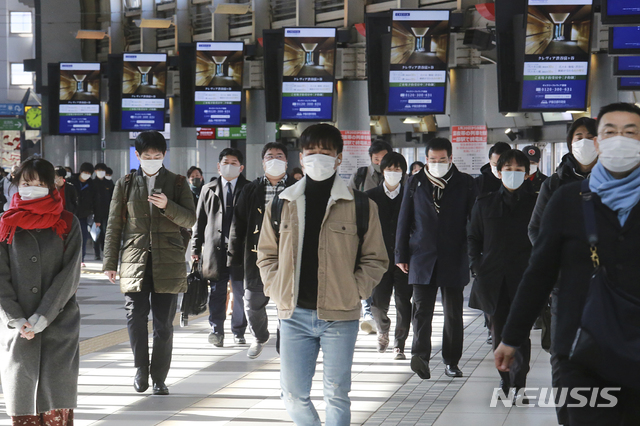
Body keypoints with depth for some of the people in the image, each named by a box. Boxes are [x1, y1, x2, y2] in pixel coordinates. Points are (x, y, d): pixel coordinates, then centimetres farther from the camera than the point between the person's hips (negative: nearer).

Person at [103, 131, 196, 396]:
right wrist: (110, 262, 6)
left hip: (168, 262, 0)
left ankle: (159, 378, 11)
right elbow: (114, 225, 11)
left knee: (164, 324, 1)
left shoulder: (177, 183, 10)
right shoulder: (125, 184, 11)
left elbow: (190, 220, 3)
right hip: (134, 260, 0)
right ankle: (141, 369, 13)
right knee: (135, 318, -8)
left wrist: (167, 206, -16)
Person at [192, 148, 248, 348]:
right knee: (217, 292, 3)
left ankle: (238, 331, 14)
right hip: (215, 248, 1)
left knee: (241, 292, 2)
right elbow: (200, 221, 13)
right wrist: (196, 247, 7)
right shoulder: (208, 190, 12)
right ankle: (216, 331, 11)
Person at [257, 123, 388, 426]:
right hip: (294, 314, 2)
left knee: (336, 395, 4)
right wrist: (277, 291, 3)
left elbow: (375, 259, 4)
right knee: (294, 396, 4)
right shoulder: (282, 204, 7)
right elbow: (267, 254, 16)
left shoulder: (361, 206, 0)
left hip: (340, 316, -2)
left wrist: (352, 292, -6)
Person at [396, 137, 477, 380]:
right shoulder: (416, 183, 8)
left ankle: (451, 362, 14)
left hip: (454, 258, 0)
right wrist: (401, 255, 7)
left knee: (453, 312, 6)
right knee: (422, 310, -10)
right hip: (422, 257, 0)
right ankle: (420, 356, -19)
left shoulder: (465, 183, 5)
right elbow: (404, 221, 10)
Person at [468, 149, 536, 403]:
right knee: (498, 331, 5)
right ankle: (505, 379, 19)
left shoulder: (535, 203, 4)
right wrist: (476, 266, 4)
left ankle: (519, 382, 5)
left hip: (524, 278, -2)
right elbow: (473, 237, 15)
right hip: (493, 279, 2)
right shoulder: (485, 203, 10)